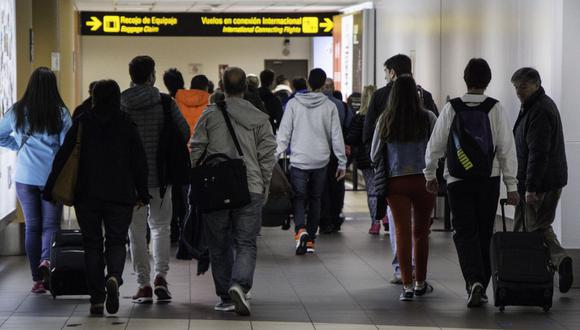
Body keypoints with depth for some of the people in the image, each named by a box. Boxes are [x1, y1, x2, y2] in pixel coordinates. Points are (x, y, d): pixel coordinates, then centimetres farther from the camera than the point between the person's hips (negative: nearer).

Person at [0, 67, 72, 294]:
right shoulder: (60, 113, -6)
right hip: (53, 177, -2)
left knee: (32, 226, 10)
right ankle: (46, 260, -23)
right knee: (51, 224, 6)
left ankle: (37, 279, 11)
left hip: (25, 177, 2)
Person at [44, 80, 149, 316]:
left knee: (92, 245, 9)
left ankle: (96, 299, 5)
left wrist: (50, 188, 3)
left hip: (87, 196, 0)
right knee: (116, 241, 9)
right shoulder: (127, 125, 0)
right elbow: (139, 161, 0)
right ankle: (114, 277, -21)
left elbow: (62, 156, -2)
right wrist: (142, 193, 8)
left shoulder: (82, 123, 0)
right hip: (120, 196, 0)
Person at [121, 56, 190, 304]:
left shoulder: (120, 105, -4)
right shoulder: (165, 103, -6)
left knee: (137, 230, 8)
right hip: (161, 174, 0)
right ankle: (161, 276, -2)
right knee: (161, 226, 14)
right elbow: (185, 132, -5)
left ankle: (144, 285, 7)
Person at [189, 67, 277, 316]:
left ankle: (225, 297, 13)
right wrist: (263, 188, 12)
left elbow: (196, 152, 2)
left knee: (219, 246, 11)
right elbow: (267, 157, 2)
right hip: (250, 190, -1)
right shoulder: (260, 119, 2)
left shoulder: (209, 116, 1)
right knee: (246, 243, 4)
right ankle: (239, 284, -20)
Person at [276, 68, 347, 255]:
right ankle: (310, 240, 15)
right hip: (321, 161, 1)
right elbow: (336, 136, 1)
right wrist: (342, 163, 8)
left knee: (299, 197, 5)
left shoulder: (293, 103, -3)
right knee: (315, 199, 13)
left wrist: (275, 156, 1)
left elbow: (284, 133, -4)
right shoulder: (329, 106, -1)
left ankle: (300, 230, -21)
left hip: (299, 160, -1)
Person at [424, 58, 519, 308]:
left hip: (458, 180, -1)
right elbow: (507, 148, -6)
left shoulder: (451, 109, -4)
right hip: (489, 180, 1)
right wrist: (511, 185, -1)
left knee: (465, 233, 2)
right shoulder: (495, 109, -5)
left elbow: (435, 144, 1)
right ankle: (481, 288, 17)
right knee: (485, 233, 12)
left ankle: (474, 281, -19)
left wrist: (430, 174, 15)